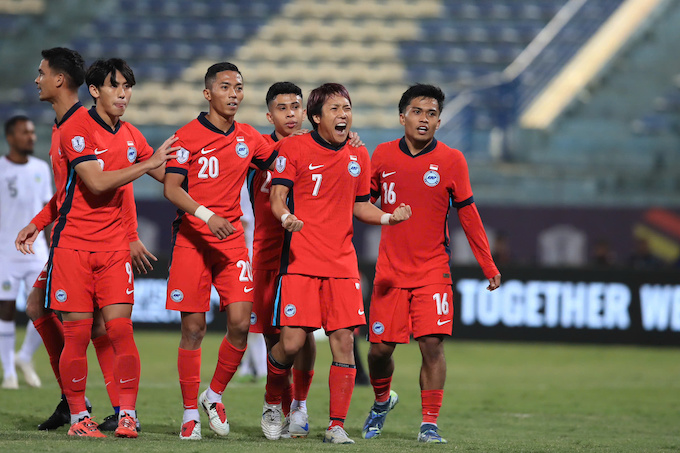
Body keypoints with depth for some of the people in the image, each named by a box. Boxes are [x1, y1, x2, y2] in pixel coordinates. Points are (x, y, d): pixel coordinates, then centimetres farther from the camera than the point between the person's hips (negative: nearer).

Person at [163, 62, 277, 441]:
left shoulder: (249, 138, 9)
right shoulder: (188, 136, -4)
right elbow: (171, 188, -11)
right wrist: (206, 214, -25)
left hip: (232, 239, 4)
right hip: (192, 239, -3)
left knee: (240, 322, -9)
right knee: (194, 327, -2)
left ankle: (215, 395, 13)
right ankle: (191, 413, 8)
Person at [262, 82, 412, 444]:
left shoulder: (358, 155, 13)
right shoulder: (293, 149, -1)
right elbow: (277, 197, -5)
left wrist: (388, 217, 3)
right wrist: (286, 217, -26)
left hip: (342, 262, 4)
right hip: (300, 261, -4)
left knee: (344, 340, -5)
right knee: (292, 343, -10)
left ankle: (336, 425, 1)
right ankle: (272, 402, 18)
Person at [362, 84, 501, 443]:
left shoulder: (451, 160, -2)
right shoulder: (383, 156, 2)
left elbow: (468, 216, 2)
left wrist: (488, 266, 3)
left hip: (433, 270, -2)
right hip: (390, 271, 2)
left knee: (432, 344, -13)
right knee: (380, 347, 2)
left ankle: (429, 424, -4)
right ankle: (382, 401, 31)